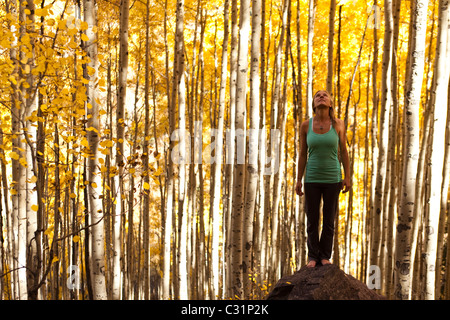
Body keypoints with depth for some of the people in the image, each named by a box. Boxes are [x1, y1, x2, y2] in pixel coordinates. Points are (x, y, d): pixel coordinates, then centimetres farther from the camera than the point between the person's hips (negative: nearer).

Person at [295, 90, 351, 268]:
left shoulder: (338, 124, -6)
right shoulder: (306, 125, -4)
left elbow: (344, 151, 1)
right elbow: (302, 154, 0)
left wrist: (347, 177, -3)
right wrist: (299, 180, -2)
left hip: (332, 179, 0)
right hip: (312, 179, 0)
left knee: (329, 220, 8)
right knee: (312, 220, 7)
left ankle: (325, 256, 25)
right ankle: (313, 256, 24)